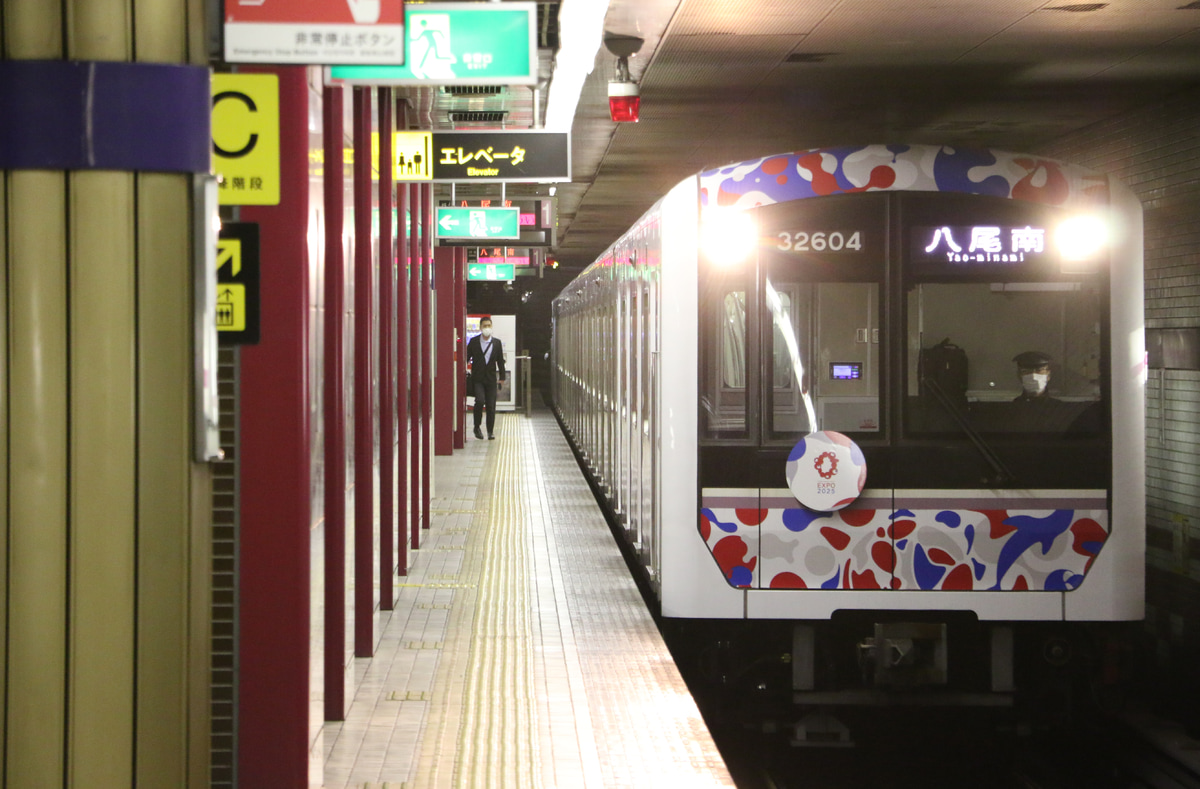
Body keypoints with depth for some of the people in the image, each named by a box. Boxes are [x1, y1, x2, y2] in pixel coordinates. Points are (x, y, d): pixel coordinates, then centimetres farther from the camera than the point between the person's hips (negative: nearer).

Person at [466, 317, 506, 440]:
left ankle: (490, 431, 12)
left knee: (491, 405, 1)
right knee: (480, 400, -19)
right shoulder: (474, 341, 1)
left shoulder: (497, 342, 6)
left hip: (491, 378, 2)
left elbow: (500, 360, 10)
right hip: (477, 378, -2)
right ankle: (477, 427, -1)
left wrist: (502, 377, 10)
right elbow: (467, 357, 5)